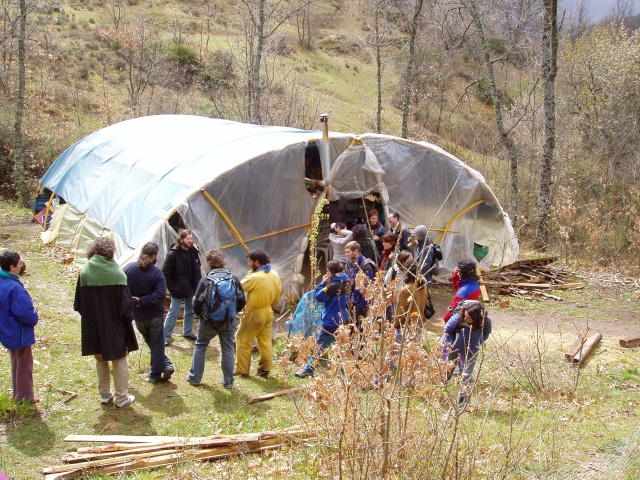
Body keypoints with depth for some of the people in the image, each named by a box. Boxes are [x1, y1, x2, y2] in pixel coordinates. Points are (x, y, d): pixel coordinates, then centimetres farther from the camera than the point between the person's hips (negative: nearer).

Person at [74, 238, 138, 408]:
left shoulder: (84, 273, -9)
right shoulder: (116, 274, -19)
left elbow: (78, 304, -1)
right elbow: (125, 304, -14)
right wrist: (128, 318, 3)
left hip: (93, 327, 3)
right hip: (114, 326, -3)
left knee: (101, 360, 20)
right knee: (119, 361, 12)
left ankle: (104, 394, 28)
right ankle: (121, 397, 16)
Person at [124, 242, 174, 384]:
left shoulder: (128, 269, -7)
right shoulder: (157, 272, -16)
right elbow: (160, 295, -23)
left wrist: (137, 301, 1)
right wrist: (142, 301, -18)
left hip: (138, 316, 3)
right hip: (155, 315, -3)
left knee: (152, 344, 21)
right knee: (157, 346, 11)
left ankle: (166, 365, 15)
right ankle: (155, 374, 14)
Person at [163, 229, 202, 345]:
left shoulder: (194, 253, 2)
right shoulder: (173, 254, -16)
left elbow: (197, 271, 12)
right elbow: (166, 273, -13)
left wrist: (198, 286, 4)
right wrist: (172, 289, -15)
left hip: (191, 289, 6)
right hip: (178, 290, -6)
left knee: (190, 311, 18)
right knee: (173, 313, -1)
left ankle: (188, 332, 36)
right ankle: (165, 337, 9)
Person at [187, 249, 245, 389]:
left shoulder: (205, 281, -16)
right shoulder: (234, 279, -7)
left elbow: (197, 304, -14)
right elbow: (242, 302, -2)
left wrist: (202, 313, 7)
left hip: (209, 321, -2)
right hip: (229, 322, 2)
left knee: (200, 346, 18)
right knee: (228, 349, 14)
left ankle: (194, 378, 22)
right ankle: (228, 381, 17)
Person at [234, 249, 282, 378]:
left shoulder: (255, 277, -25)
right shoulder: (275, 275, 0)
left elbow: (239, 287, -13)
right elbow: (278, 292, 9)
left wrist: (250, 272, -8)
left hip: (254, 314, -7)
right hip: (268, 313, 7)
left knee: (242, 341, 7)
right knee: (265, 342, 15)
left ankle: (242, 370, 12)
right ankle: (265, 370, 20)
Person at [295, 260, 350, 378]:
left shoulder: (334, 286, -24)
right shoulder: (344, 283, 3)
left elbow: (319, 296, -18)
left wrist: (323, 283, -8)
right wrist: (327, 284, 1)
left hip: (331, 321, -8)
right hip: (342, 320, 9)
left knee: (319, 346, -1)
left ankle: (308, 369, 4)